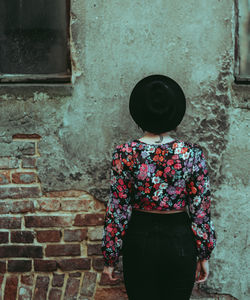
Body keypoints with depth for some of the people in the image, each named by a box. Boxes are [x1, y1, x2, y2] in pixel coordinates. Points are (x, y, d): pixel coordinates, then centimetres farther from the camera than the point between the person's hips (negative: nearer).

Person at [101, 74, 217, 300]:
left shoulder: (125, 154, -11)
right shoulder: (193, 154, -10)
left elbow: (117, 210, -8)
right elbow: (200, 211, -7)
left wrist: (110, 258, 1)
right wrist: (204, 255, 4)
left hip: (139, 241, 0)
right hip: (180, 240, 0)